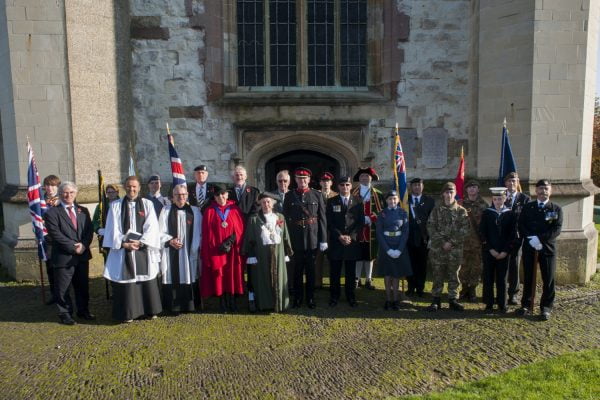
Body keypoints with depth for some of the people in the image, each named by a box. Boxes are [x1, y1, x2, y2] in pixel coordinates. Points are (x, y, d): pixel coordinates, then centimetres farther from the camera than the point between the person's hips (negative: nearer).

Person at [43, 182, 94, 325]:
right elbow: (56, 234, -14)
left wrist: (84, 245, -12)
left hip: (83, 255, 5)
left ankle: (83, 310, 29)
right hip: (64, 257, -5)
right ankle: (65, 313, 18)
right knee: (63, 288, 3)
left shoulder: (83, 211, 11)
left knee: (83, 285, 15)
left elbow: (89, 230, 6)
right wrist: (73, 247, -17)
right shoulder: (52, 213, -5)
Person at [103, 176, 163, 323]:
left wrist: (141, 242, -13)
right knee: (126, 281, 2)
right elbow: (113, 229, 0)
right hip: (123, 249, 0)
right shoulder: (116, 205, 4)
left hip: (144, 249, 1)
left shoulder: (147, 204, 4)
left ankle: (150, 310, 19)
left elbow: (152, 227, -2)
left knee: (147, 280, 6)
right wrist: (124, 244, -12)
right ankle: (127, 313, 13)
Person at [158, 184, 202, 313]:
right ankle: (174, 306, 10)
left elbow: (199, 233, 5)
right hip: (171, 252, -1)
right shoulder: (166, 210, 3)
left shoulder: (195, 211, 5)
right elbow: (161, 232, 2)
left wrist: (195, 248, -4)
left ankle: (189, 305, 13)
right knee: (173, 278, 1)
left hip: (189, 252, 1)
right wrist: (170, 240, -14)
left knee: (189, 277, 3)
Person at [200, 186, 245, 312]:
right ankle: (223, 304, 9)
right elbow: (207, 233, 0)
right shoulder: (209, 211, 3)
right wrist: (218, 246, -10)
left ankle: (232, 302, 12)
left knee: (232, 275, 4)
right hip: (216, 250, -1)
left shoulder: (235, 210, 5)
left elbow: (240, 229, 2)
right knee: (219, 276, 1)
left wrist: (231, 240, -12)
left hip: (233, 250, 1)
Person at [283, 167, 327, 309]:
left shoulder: (317, 195, 2)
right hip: (295, 239, 0)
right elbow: (285, 218, 3)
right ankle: (298, 297, 22)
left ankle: (310, 297, 21)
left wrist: (323, 239, -3)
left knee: (311, 270, 9)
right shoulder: (289, 196, 3)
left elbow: (322, 218, 1)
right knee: (297, 270, 9)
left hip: (312, 239, 0)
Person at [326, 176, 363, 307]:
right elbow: (329, 222, 0)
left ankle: (350, 296, 18)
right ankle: (334, 296, 13)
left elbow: (361, 221, 3)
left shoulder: (357, 201, 7)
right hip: (335, 242, 0)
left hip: (352, 241, 1)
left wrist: (351, 236, -8)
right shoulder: (332, 201, 5)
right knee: (335, 271, 3)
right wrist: (339, 236, -10)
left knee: (351, 271, 7)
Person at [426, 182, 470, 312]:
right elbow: (430, 227, -1)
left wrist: (451, 242, -13)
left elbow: (464, 230, -3)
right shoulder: (436, 210, 4)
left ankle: (453, 300, 17)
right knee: (437, 275, 4)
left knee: (453, 275, 7)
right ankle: (436, 300, 12)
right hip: (437, 248, 0)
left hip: (455, 249, 0)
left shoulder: (461, 211, 4)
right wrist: (442, 242, -11)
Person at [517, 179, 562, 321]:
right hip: (529, 248, 1)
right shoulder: (527, 207, 7)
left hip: (547, 248, -1)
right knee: (528, 278, 8)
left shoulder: (556, 209, 2)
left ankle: (546, 308, 15)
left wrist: (540, 239, -18)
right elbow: (521, 226, 1)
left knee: (548, 280, 3)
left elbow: (557, 229, -8)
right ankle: (526, 305, 20)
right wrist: (531, 239, -14)